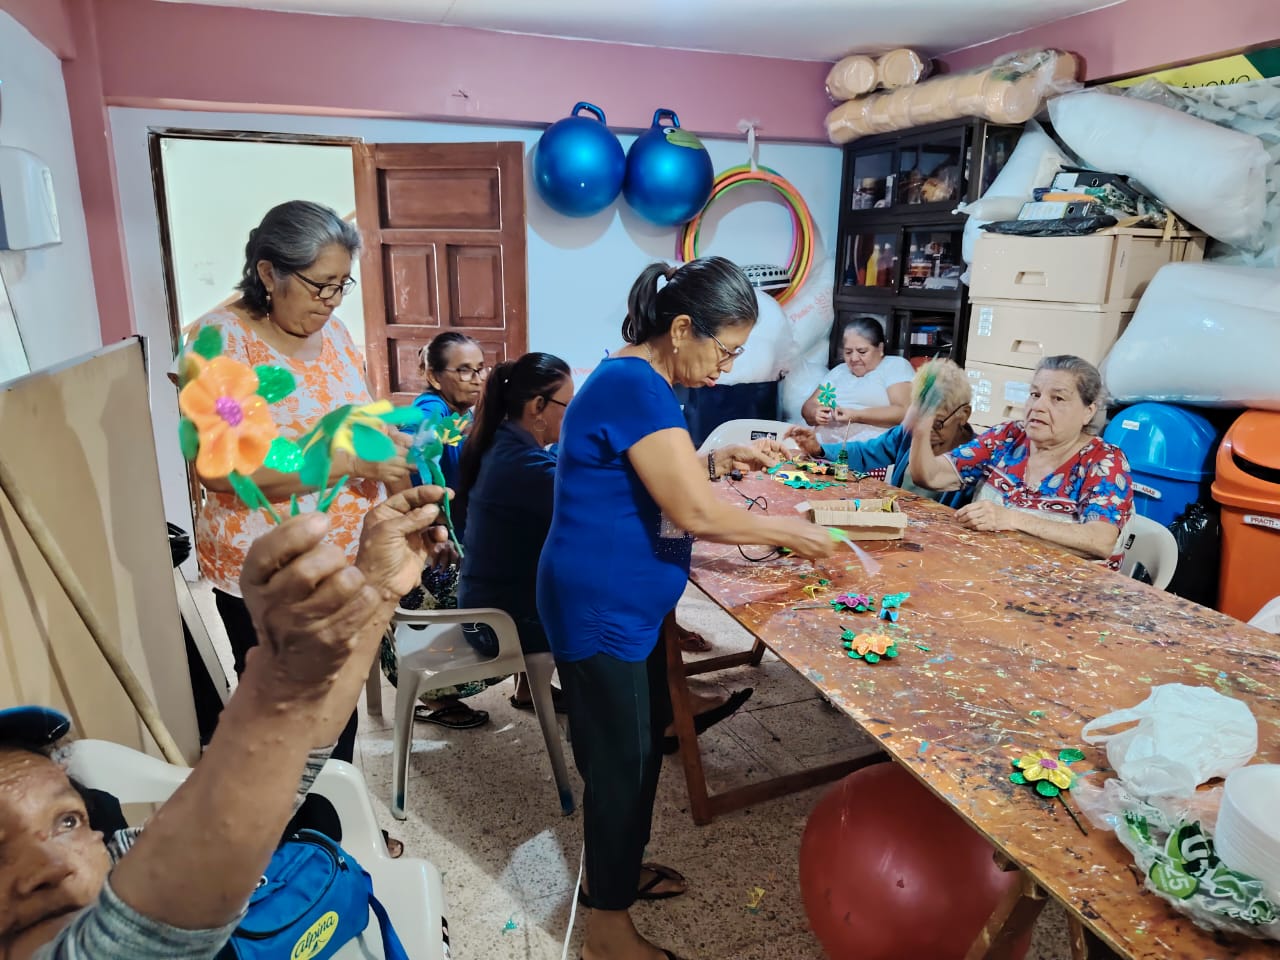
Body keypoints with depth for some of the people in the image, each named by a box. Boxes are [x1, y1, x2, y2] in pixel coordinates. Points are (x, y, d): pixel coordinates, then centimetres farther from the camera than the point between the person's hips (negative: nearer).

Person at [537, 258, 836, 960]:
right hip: (601, 611, -10)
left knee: (642, 740, 22)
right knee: (620, 757, 5)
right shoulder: (636, 387, -23)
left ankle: (615, 869, 43)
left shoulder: (636, 380, 9)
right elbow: (696, 513, -25)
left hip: (625, 604, 10)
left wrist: (725, 459, 7)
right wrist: (790, 531, -12)